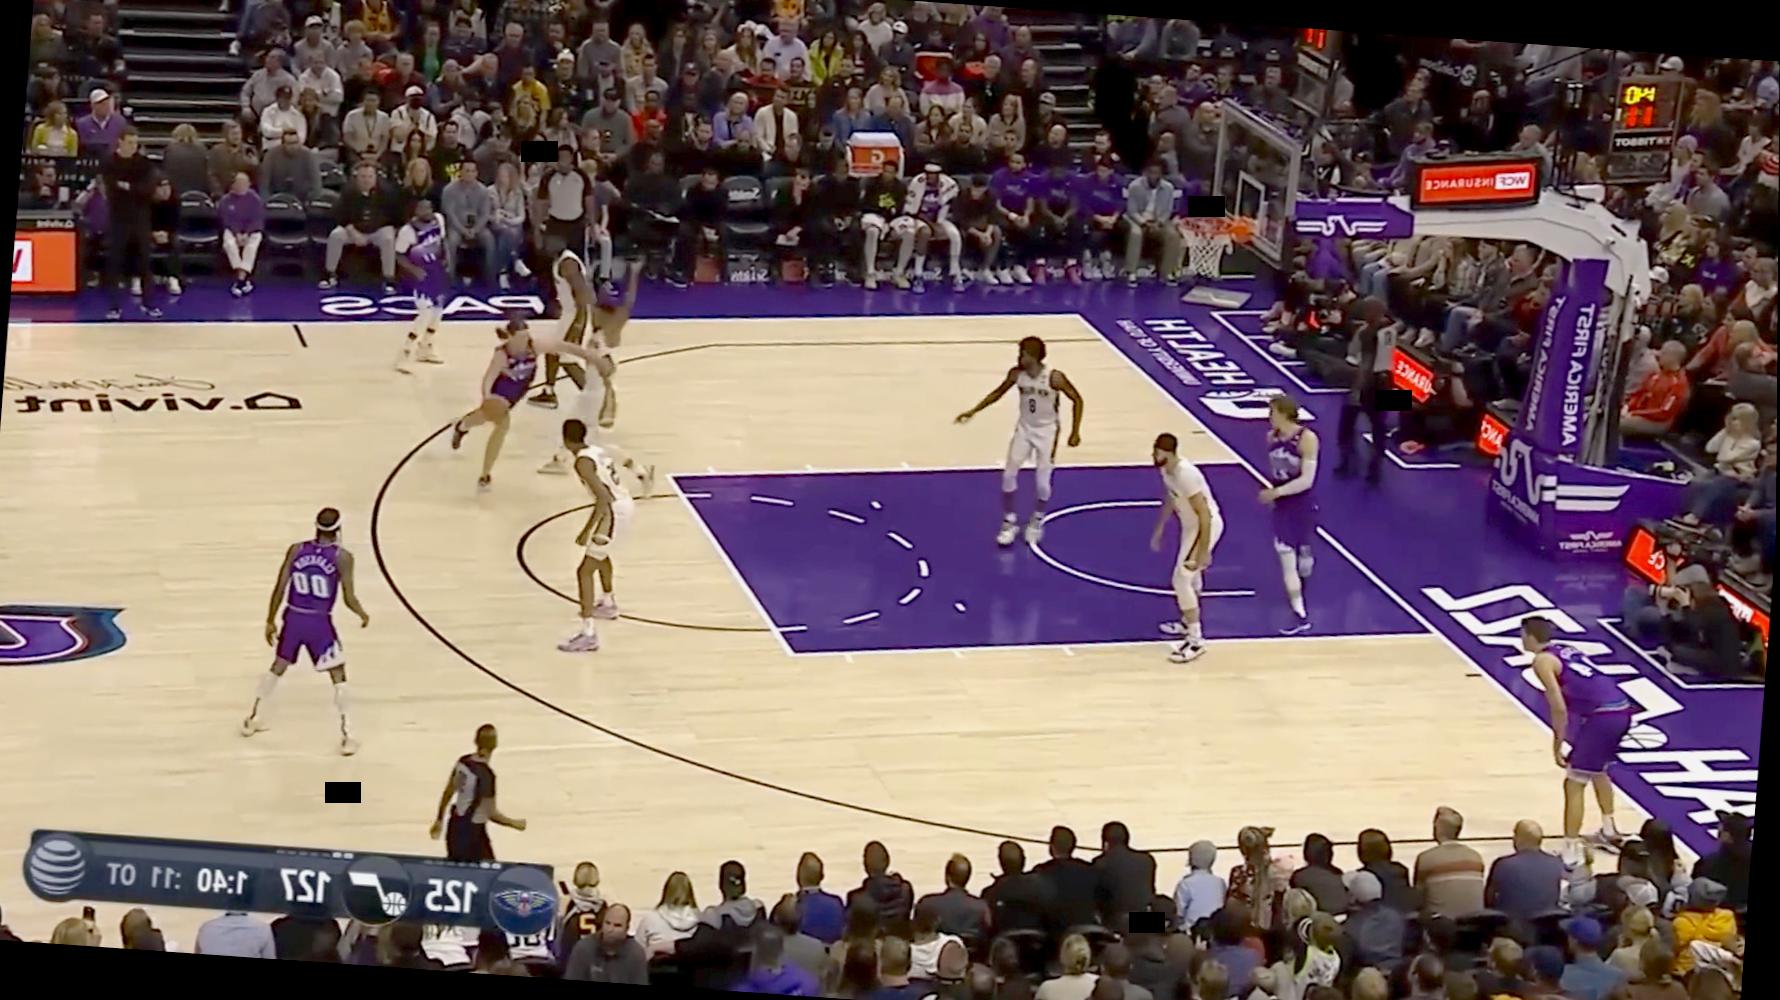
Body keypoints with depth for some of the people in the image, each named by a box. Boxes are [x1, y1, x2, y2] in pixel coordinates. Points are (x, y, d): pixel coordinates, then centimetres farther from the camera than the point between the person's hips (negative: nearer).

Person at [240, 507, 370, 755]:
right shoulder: (342, 556, -11)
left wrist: (270, 621, 10)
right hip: (320, 623, -3)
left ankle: (253, 720, 34)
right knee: (338, 677, 8)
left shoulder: (296, 550, -2)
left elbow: (280, 588, 0)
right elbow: (348, 597, -11)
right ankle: (347, 737, 3)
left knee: (278, 667, 24)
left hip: (293, 618, 4)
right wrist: (363, 615, 10)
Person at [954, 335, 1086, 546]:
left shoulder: (1054, 377, -25)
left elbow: (1077, 400, -13)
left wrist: (1075, 431, -15)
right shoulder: (1016, 373, -13)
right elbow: (997, 393, 4)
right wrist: (973, 411, 0)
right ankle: (1009, 523, 13)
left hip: (1046, 431, -3)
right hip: (1024, 429, 3)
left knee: (1043, 482, -1)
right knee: (1009, 475, -3)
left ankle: (1037, 521, 27)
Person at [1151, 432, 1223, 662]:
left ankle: (1196, 640, -4)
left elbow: (1204, 515, -30)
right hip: (1191, 525, 10)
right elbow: (1169, 500, 16)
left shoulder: (1185, 475, -33)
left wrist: (1204, 551, -27)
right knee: (1191, 575, 25)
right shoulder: (1166, 470, -3)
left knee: (1181, 579, -10)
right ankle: (1188, 623, 45)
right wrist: (1158, 530, 22)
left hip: (1205, 526, -10)